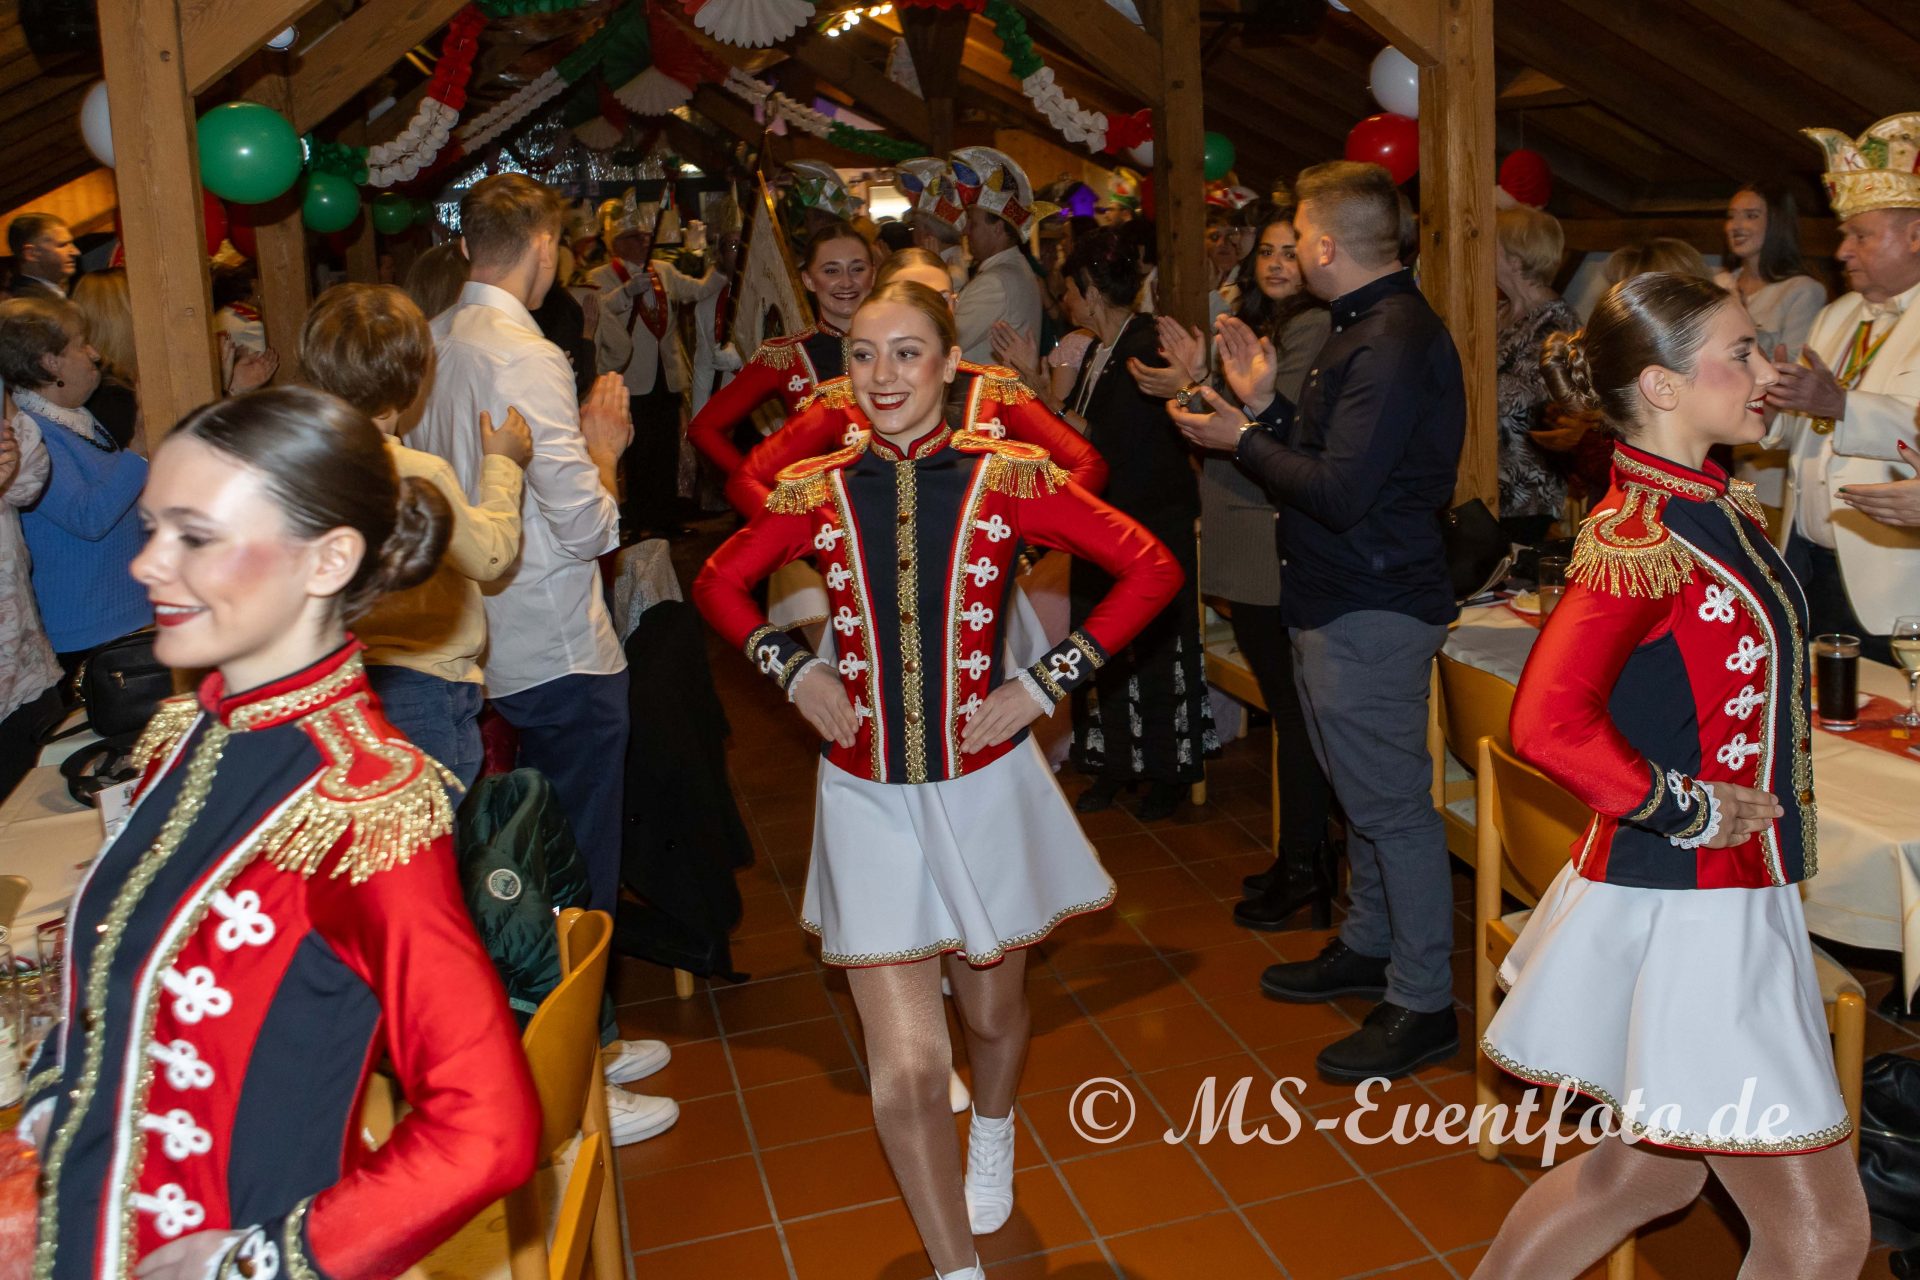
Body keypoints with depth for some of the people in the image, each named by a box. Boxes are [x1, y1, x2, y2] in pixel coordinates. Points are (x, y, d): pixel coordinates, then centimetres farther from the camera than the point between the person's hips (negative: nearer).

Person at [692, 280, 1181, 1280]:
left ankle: (991, 1136, 57)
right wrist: (791, 669, -1)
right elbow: (717, 583, 13)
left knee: (992, 1011, 21)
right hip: (867, 797, 0)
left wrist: (1047, 682, -9)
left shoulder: (1008, 479, -8)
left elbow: (1152, 569, -5)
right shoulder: (817, 494, -3)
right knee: (907, 1068, -4)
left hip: (985, 785, 0)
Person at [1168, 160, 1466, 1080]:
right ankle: (1369, 946, 37)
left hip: (1372, 609, -11)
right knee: (1365, 791, 21)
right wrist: (1264, 406, 8)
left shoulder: (1393, 343, -20)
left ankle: (1423, 1004, 9)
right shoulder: (1370, 329, 14)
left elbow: (1340, 492, -26)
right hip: (1341, 600, 11)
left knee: (1391, 803, -2)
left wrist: (1243, 442, -14)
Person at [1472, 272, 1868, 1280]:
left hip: (1730, 894, 9)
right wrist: (1685, 810, -21)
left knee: (1644, 1172, 23)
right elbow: (1549, 724, -33)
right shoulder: (1638, 537, -20)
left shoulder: (1720, 505, 9)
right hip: (1682, 908, -9)